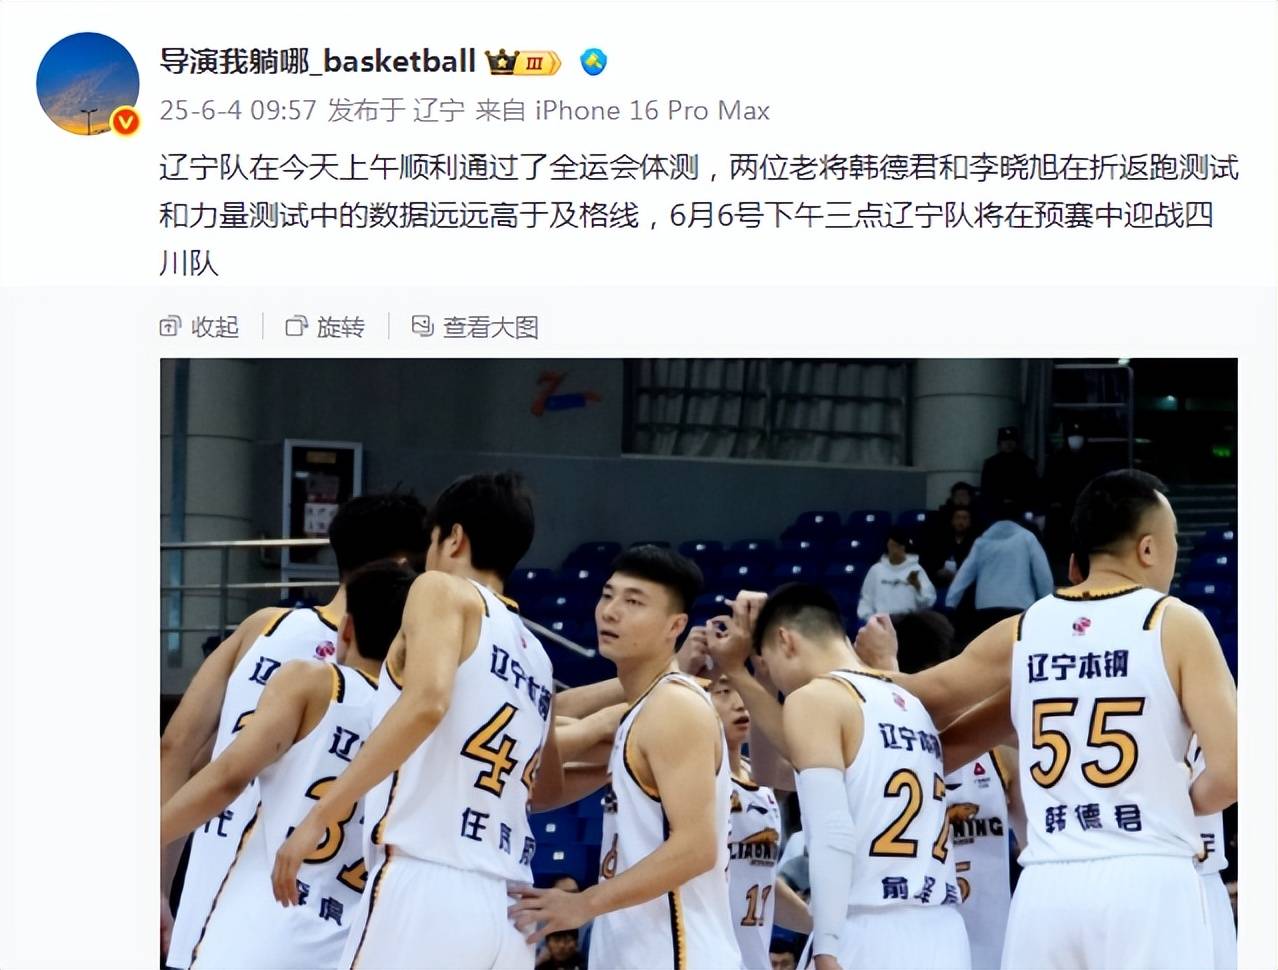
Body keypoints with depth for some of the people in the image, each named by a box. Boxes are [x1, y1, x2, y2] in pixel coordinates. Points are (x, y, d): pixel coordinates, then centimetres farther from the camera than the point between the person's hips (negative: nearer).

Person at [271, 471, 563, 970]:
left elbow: (427, 702, -17)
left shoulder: (444, 591, 3)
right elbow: (549, 786, 37)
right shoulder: (535, 654, 24)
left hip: (426, 891, -7)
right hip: (507, 911, 7)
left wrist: (318, 817, -18)